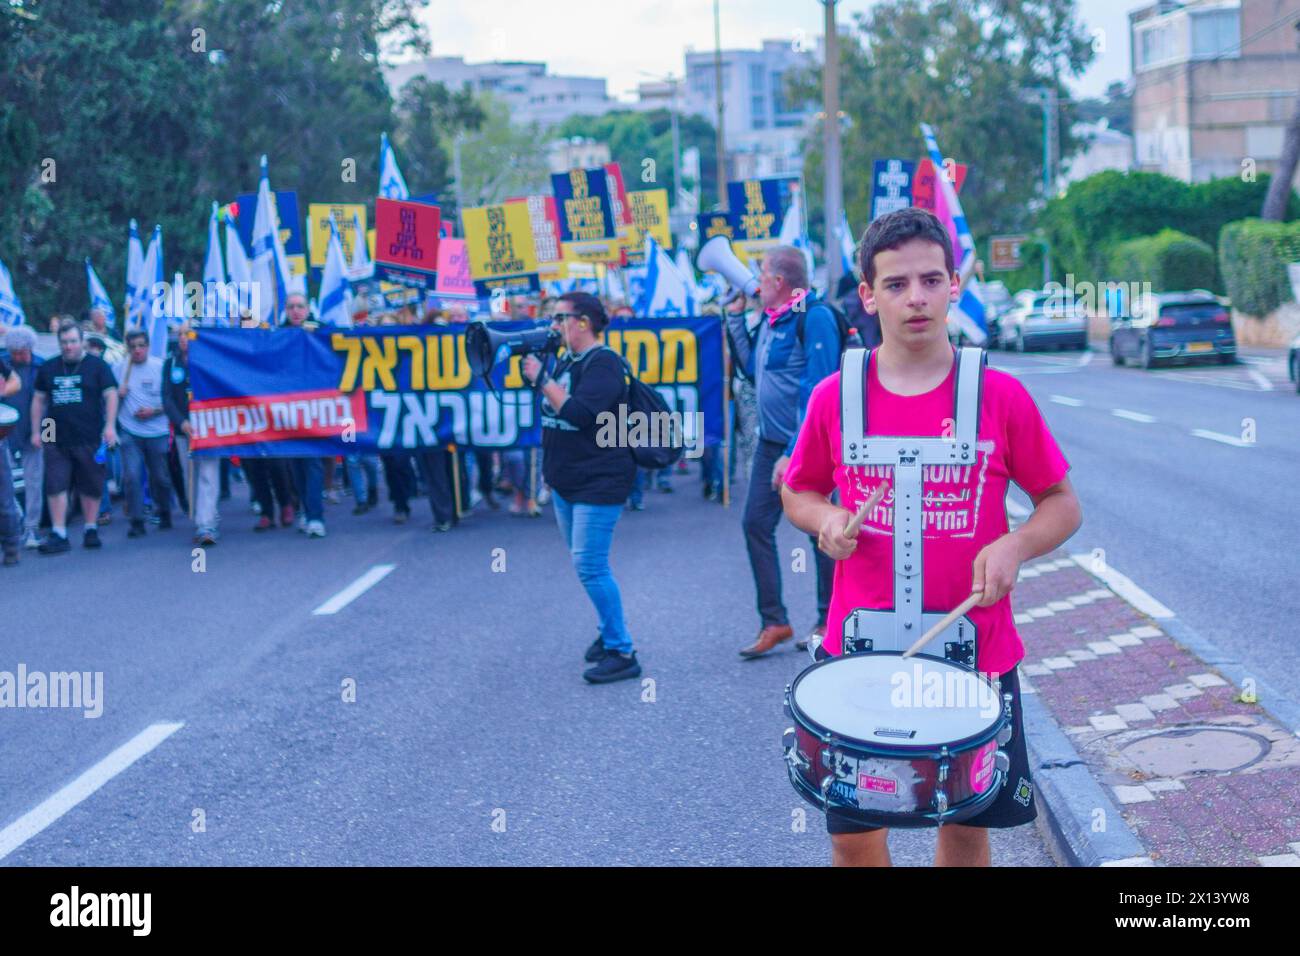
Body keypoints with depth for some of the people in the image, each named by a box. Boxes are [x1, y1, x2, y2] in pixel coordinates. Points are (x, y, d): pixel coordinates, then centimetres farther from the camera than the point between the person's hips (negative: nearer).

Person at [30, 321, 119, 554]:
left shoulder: (97, 365, 2)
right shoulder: (48, 368, 13)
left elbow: (111, 394, -2)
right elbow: (38, 400, 17)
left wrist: (110, 425, -13)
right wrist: (36, 431, 11)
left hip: (90, 438, -3)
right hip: (56, 440, 3)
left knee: (91, 487, 4)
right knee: (55, 486, -3)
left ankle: (91, 530, 18)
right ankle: (58, 535, -1)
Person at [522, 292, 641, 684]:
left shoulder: (603, 363, -14)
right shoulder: (565, 361, 13)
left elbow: (579, 413, -26)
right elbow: (551, 410, 17)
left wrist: (542, 379, -21)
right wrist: (534, 371, 9)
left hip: (598, 482, -9)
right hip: (565, 481, 9)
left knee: (590, 566, -12)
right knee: (585, 563, 16)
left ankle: (622, 653, -6)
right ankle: (609, 631, 32)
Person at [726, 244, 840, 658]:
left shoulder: (814, 317, -16)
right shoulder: (770, 318, 10)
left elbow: (817, 391, -21)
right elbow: (752, 369, 20)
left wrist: (794, 454, -24)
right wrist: (735, 318, 15)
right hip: (771, 442, 8)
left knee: (819, 530, 4)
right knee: (756, 523, 4)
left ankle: (829, 620, 18)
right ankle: (773, 621, 11)